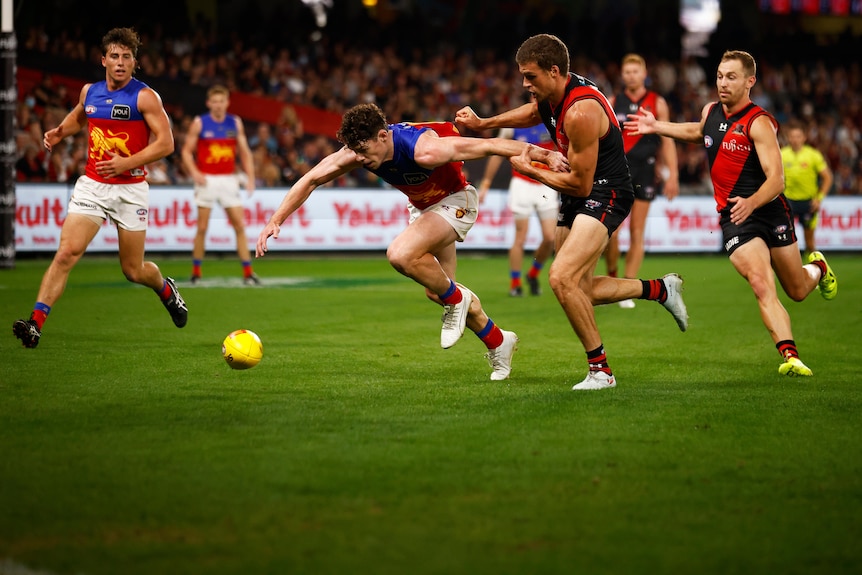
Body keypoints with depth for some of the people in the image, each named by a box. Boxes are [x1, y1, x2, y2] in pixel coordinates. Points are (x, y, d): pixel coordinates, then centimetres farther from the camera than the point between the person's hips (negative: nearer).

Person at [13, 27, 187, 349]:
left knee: (133, 271, 8)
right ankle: (35, 323, -22)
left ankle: (166, 289, 43)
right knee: (67, 252, -16)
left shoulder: (144, 97, -9)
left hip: (130, 189, -3)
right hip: (92, 186, 3)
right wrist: (59, 133, 11)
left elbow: (166, 143, -13)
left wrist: (127, 163, -23)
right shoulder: (89, 92, 7)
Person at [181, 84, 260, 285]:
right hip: (207, 180, -2)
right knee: (202, 227, 0)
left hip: (229, 179, 2)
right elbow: (187, 151, 1)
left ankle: (248, 273, -1)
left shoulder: (235, 123, 6)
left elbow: (244, 152, 11)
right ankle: (196, 272, 11)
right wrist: (194, 172, -14)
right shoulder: (199, 123, -2)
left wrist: (250, 177, 1)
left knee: (239, 225, -3)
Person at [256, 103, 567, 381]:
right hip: (422, 206, 8)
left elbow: (487, 145, -33)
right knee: (436, 292, 15)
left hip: (454, 201, -8)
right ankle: (498, 343, 35)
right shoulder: (357, 151, -21)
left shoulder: (424, 150, -38)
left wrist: (539, 153, -31)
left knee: (401, 255, -31)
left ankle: (456, 299, -6)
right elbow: (311, 179, -13)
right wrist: (275, 221, -19)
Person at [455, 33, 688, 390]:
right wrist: (483, 124, 16)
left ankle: (600, 370, -14)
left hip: (605, 194, -10)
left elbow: (580, 184, -22)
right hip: (578, 199, 10)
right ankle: (660, 289, 31)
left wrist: (529, 170, -11)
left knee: (561, 278, -25)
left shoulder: (580, 112, -27)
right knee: (580, 289, 15)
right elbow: (534, 112, 28)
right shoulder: (551, 94, 0)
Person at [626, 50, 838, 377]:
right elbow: (697, 132, 33)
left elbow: (776, 178, -22)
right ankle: (790, 356, -28)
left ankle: (817, 269, 49)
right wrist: (656, 126, 27)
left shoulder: (759, 123, -14)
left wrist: (751, 203, -40)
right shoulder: (711, 113, 5)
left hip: (769, 211, -3)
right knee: (762, 287, -21)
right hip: (734, 218, 3)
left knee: (797, 292, 13)